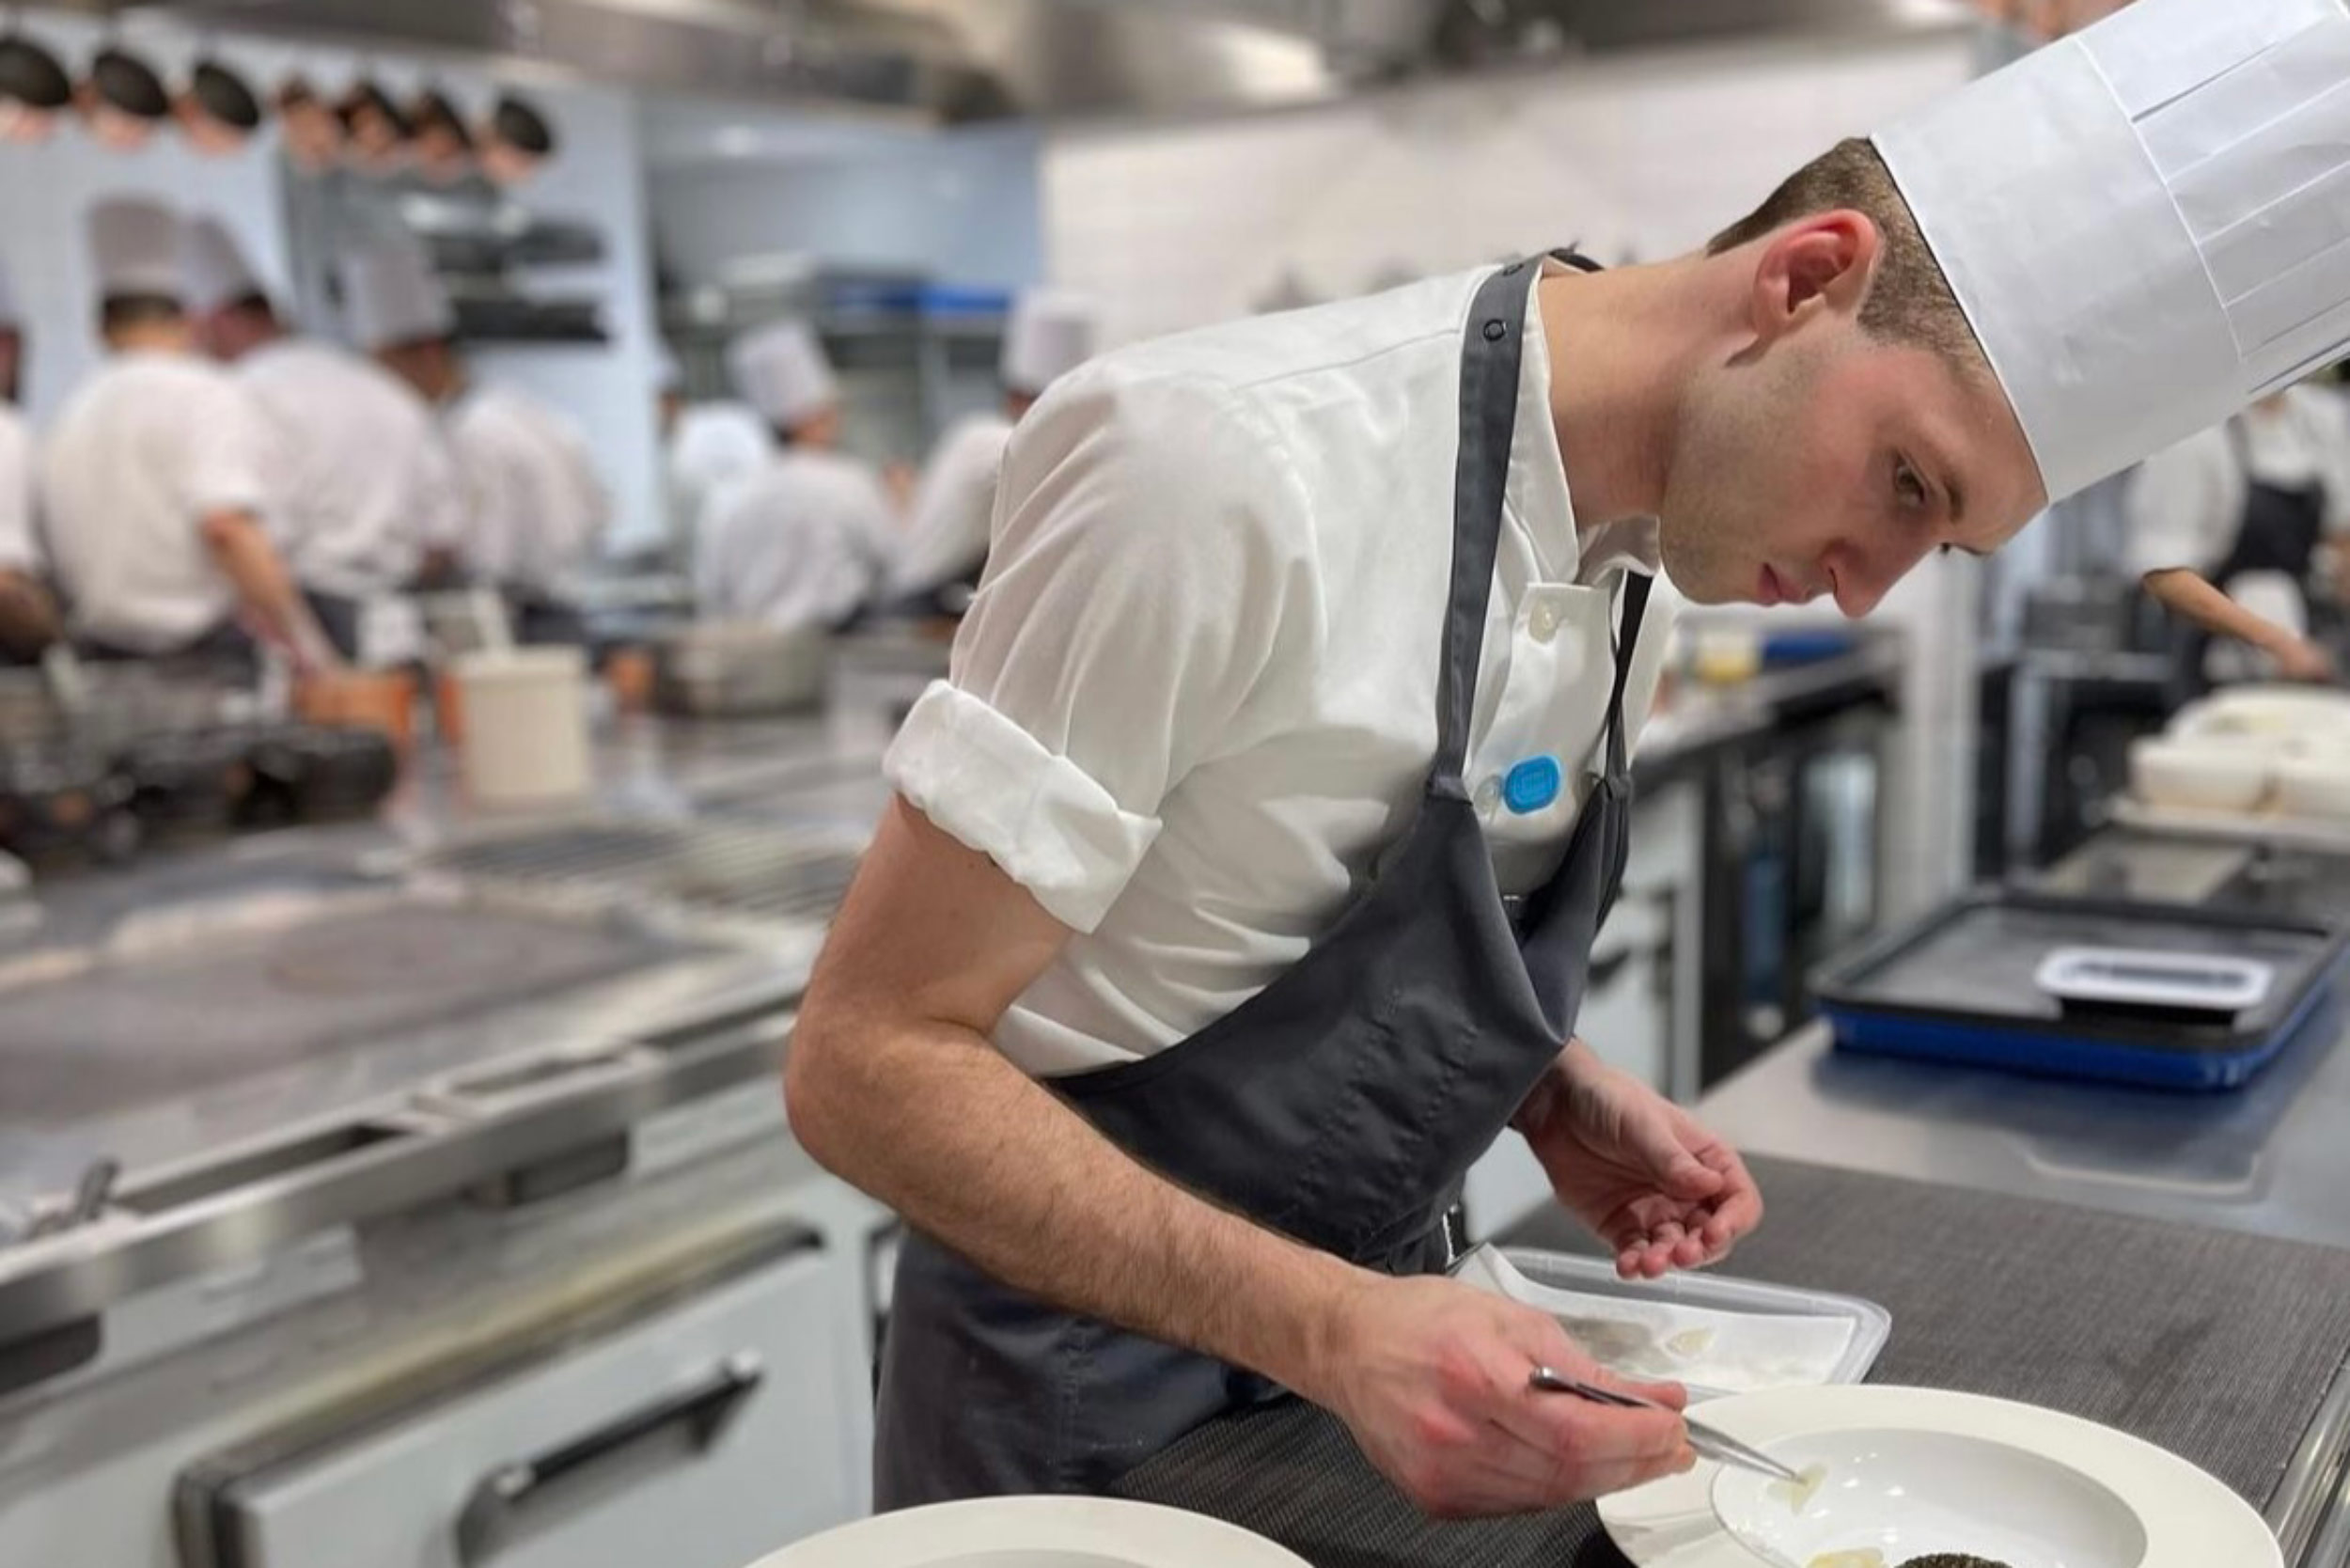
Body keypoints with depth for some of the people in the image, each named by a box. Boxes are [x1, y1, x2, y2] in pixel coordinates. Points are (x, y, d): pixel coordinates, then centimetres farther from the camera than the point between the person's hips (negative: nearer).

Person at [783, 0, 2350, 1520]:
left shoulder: (1631, 551, -2)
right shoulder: (1228, 469, -26)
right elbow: (866, 1058, -23)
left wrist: (1556, 1091, -5)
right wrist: (1327, 1328, -31)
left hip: (1365, 1326, 7)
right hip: (1093, 1389, -6)